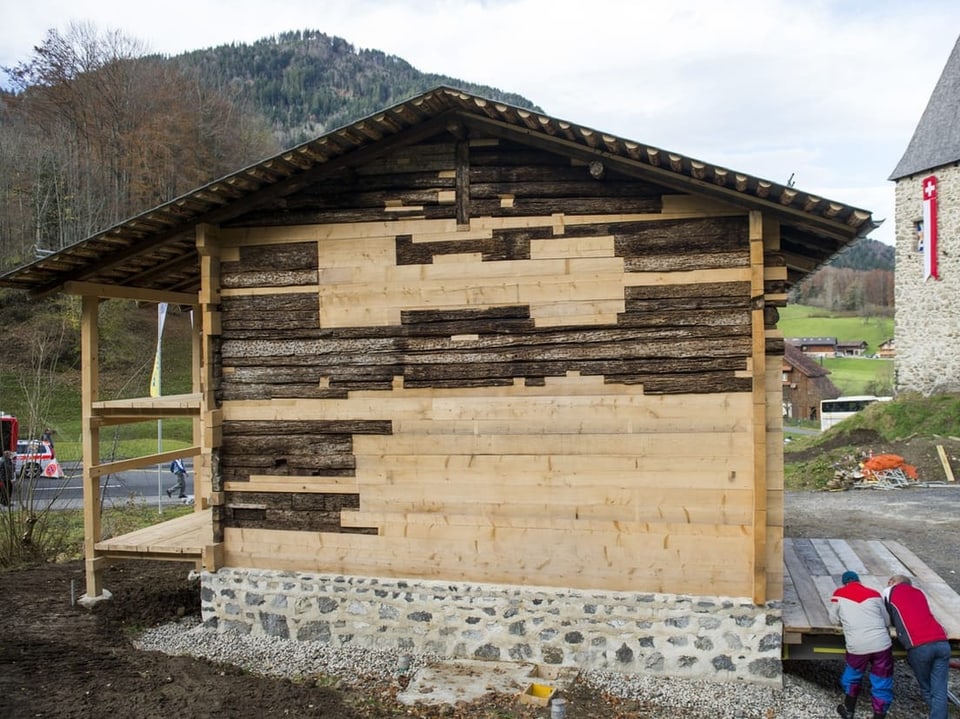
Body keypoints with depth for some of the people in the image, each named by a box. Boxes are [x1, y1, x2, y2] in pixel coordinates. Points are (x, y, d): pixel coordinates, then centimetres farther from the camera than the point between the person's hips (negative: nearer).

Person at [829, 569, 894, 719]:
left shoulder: (839, 593, 9)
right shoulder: (874, 594, 13)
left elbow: (834, 619, 16)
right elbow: (886, 620, 17)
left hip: (857, 646, 0)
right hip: (881, 644, 0)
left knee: (853, 677, 24)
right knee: (882, 683, 13)